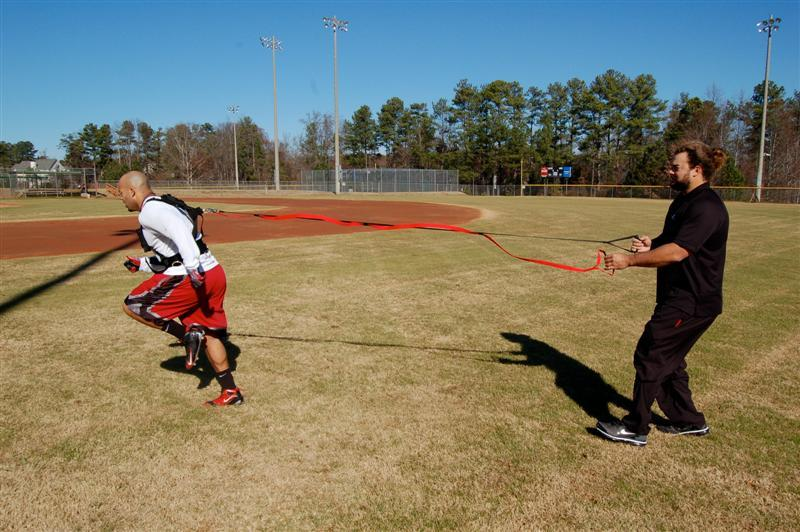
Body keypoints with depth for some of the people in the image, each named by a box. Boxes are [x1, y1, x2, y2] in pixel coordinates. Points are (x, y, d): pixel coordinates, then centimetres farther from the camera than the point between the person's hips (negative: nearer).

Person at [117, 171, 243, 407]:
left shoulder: (150, 211, -7)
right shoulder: (166, 205, 23)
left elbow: (178, 229, -28)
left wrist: (193, 268, -36)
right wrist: (142, 264, 38)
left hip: (189, 278, -9)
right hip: (214, 272, 9)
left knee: (132, 306, 8)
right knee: (209, 334, 19)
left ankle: (187, 334, -1)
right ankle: (230, 392, 23)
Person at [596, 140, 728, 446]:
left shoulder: (706, 208, -20)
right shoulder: (683, 202, 12)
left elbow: (677, 252, -29)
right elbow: (669, 243, 20)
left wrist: (630, 260, -25)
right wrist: (650, 245, -2)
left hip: (692, 301, -10)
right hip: (678, 296, 10)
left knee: (649, 356, -5)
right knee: (668, 359, 18)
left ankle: (635, 428, 7)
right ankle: (688, 420, 33)